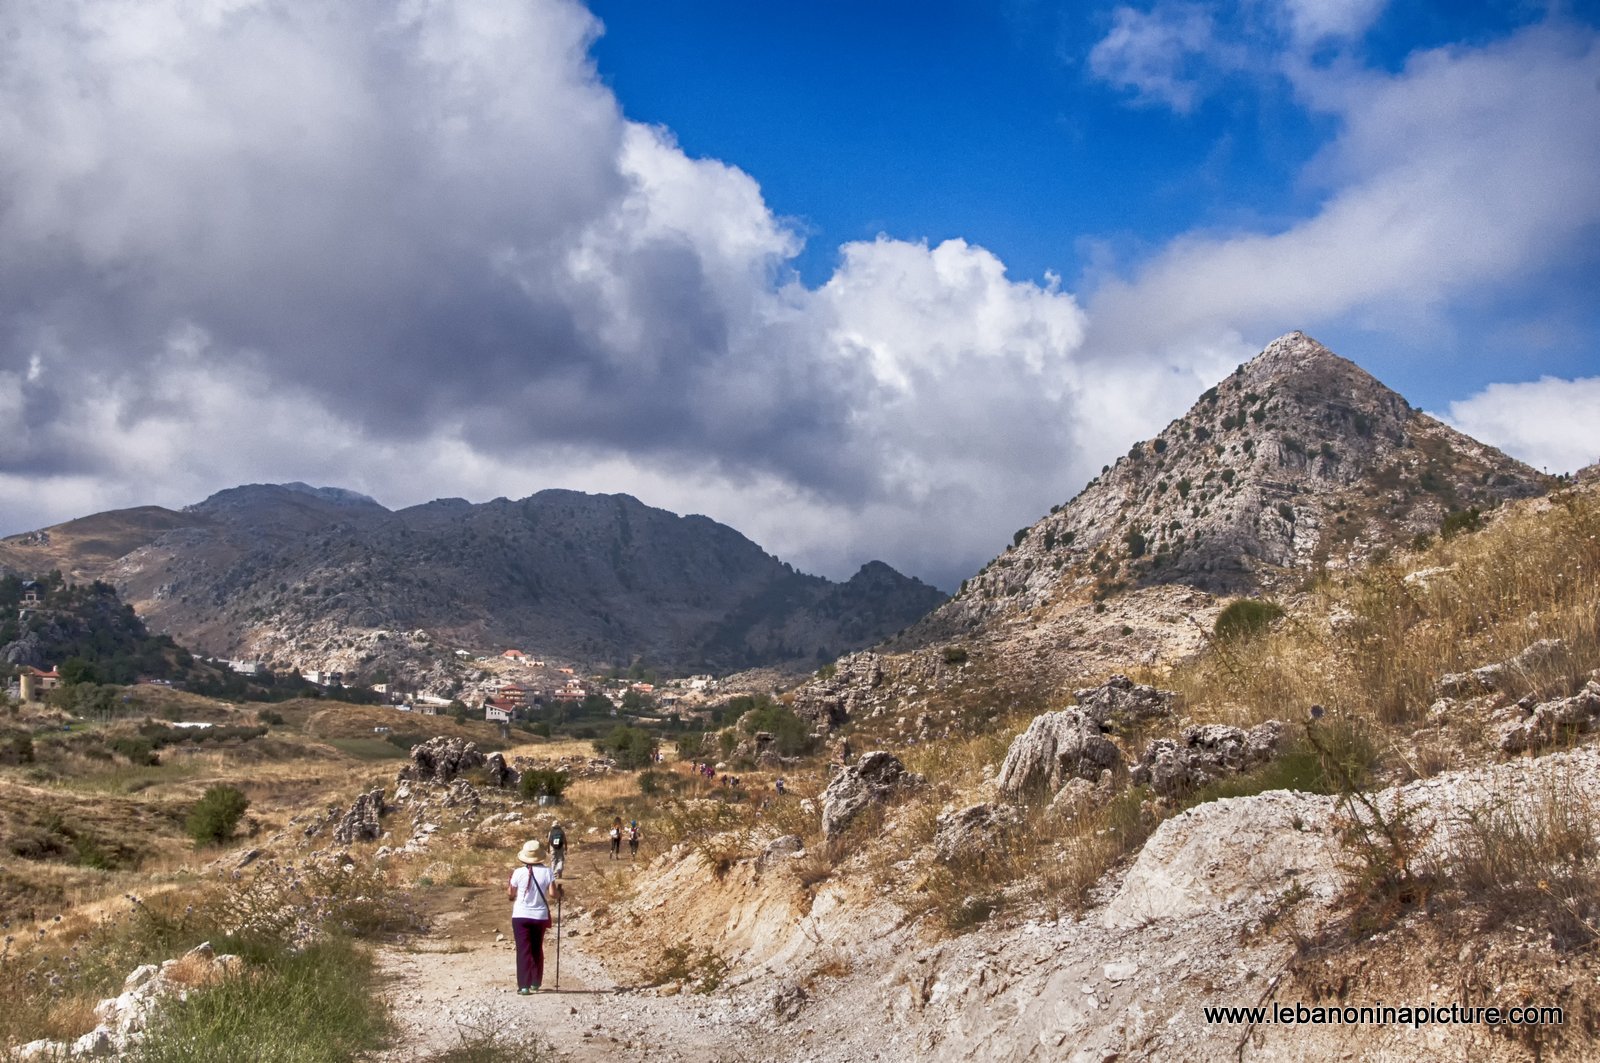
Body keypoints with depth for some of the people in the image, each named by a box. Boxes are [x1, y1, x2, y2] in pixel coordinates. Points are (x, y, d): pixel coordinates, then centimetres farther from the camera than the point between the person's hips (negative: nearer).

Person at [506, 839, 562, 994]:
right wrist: (559, 892, 12)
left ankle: (524, 986, -5)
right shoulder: (546, 872, -7)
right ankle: (535, 982, 27)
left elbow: (511, 896, 1)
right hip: (540, 917, 2)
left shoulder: (518, 872, -8)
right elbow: (553, 894, -9)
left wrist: (507, 889, 22)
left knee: (523, 951, 1)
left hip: (521, 916, -2)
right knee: (537, 950, 19)